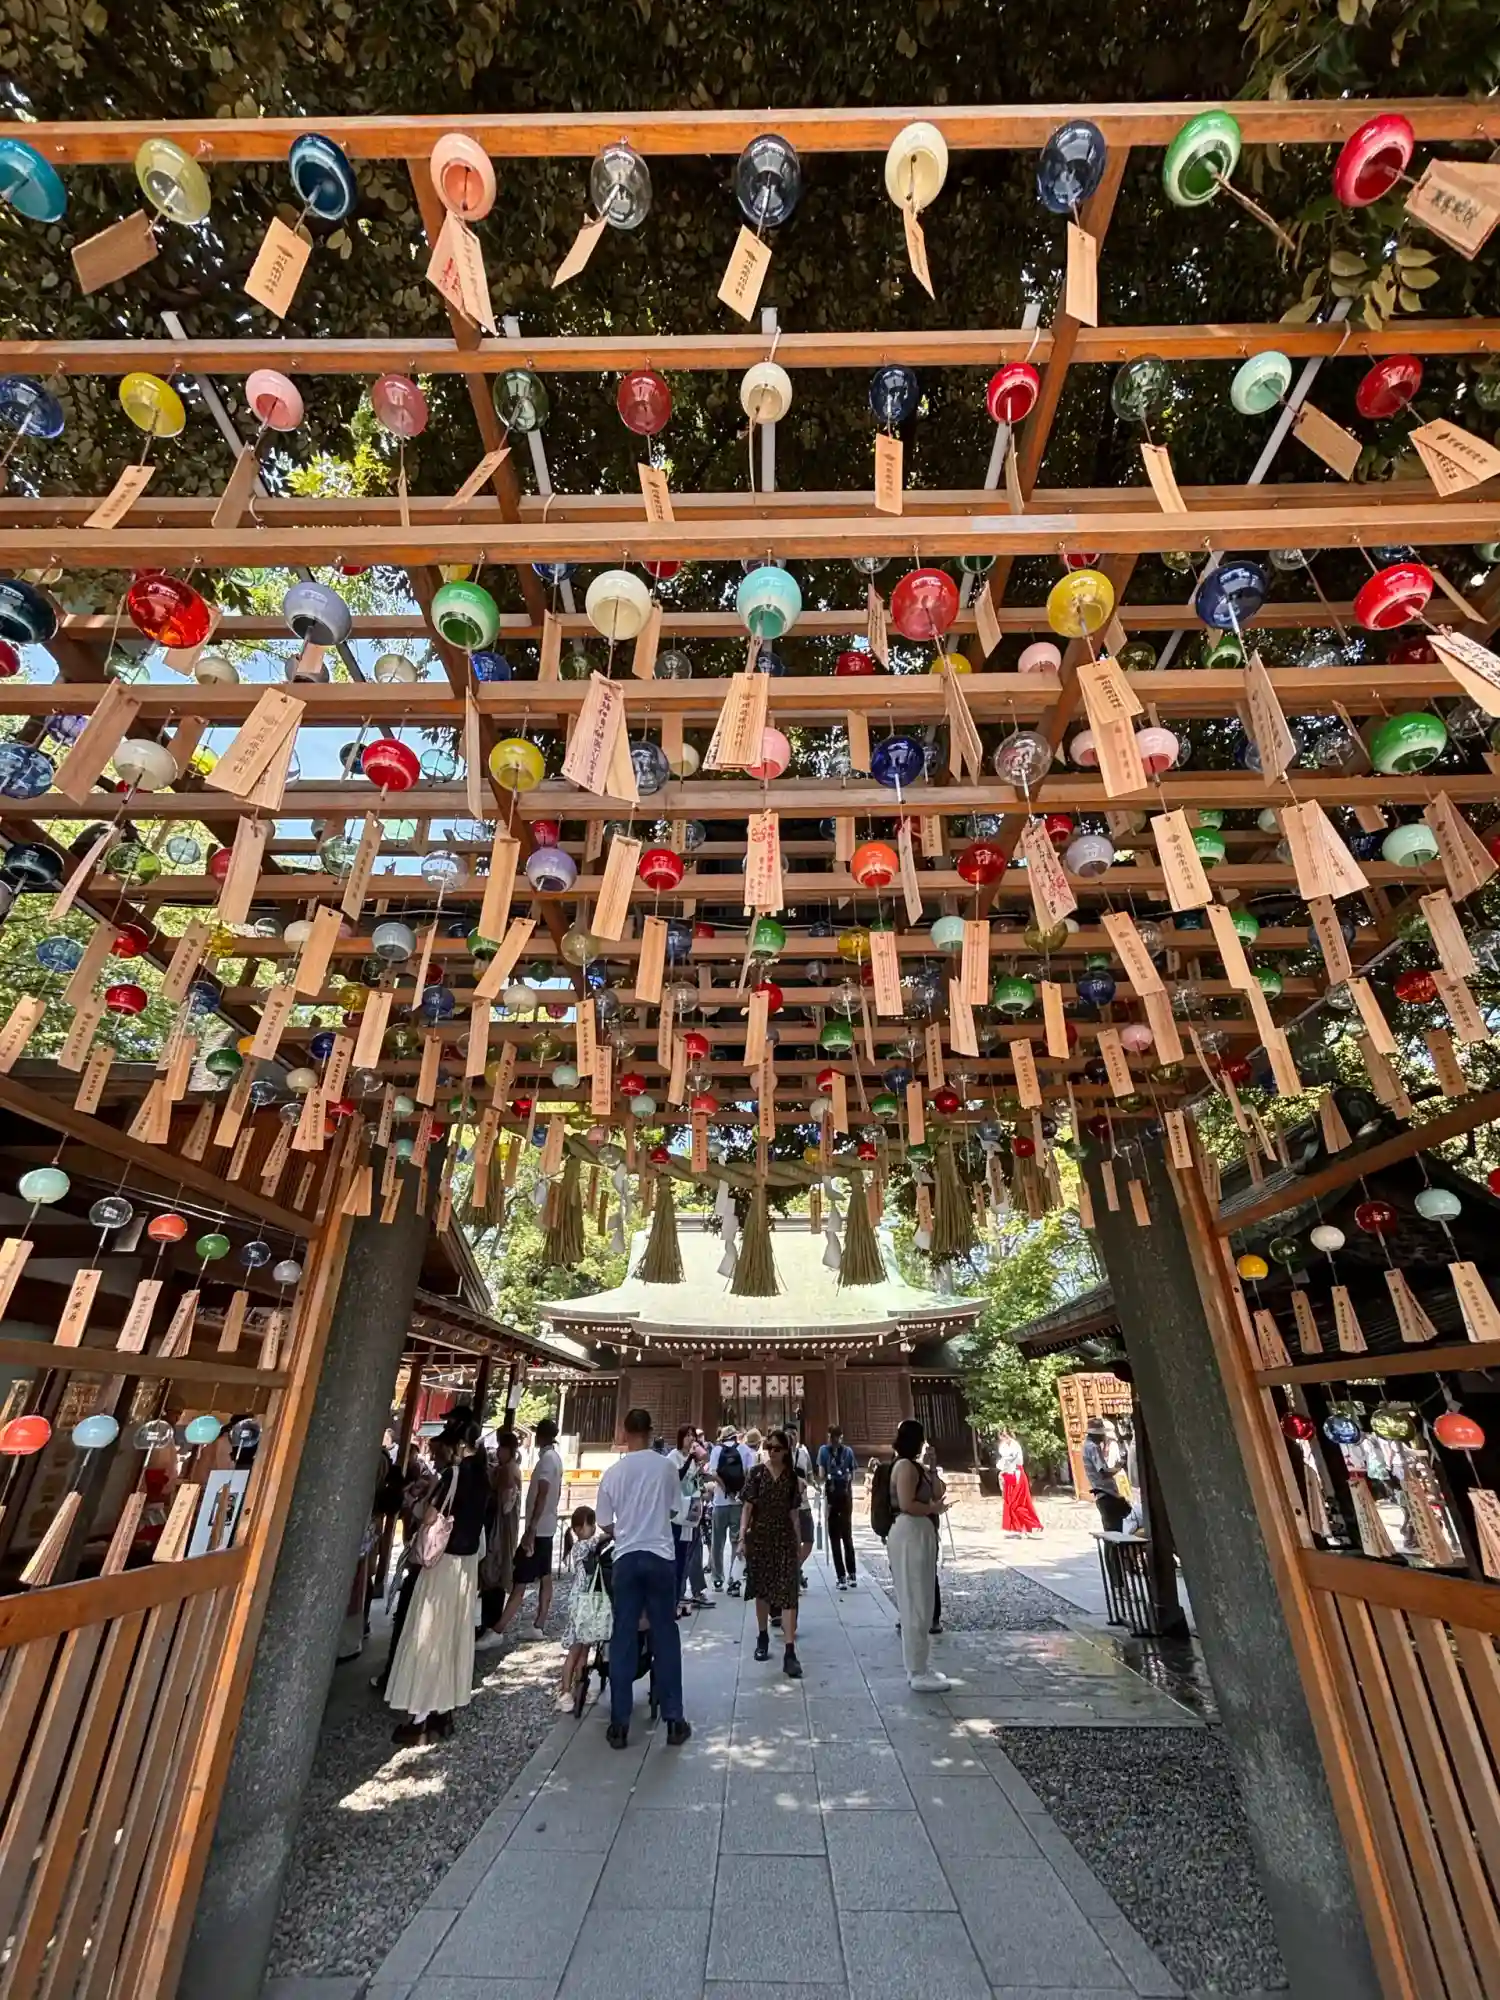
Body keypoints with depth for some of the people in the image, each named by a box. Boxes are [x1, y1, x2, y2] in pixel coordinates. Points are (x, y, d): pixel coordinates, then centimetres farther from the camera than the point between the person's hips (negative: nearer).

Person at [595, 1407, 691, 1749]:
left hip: (626, 1558, 0)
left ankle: (619, 1724, 17)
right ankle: (674, 1720, 17)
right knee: (665, 1637, 10)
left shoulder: (612, 1472, -5)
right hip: (660, 1556, 0)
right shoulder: (666, 1466, -8)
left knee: (623, 1639, 11)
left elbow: (605, 1526, 4)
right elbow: (675, 1511, 5)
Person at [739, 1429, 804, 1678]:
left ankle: (790, 1652, -6)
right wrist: (742, 1537, -8)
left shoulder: (792, 1477, 0)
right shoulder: (757, 1473, -3)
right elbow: (748, 1507, -3)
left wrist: (798, 1541, 5)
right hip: (759, 1537, 0)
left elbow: (794, 1513, 5)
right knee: (761, 1590, 13)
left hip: (784, 1539, 0)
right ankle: (762, 1638, 33)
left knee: (787, 1593, -6)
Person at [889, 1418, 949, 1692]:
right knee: (916, 1604, -2)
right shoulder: (906, 1466, -16)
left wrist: (930, 1472, 3)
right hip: (910, 1533, -10)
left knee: (917, 1604, 17)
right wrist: (933, 1508, -11)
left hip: (918, 1533, 10)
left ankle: (917, 1668, 26)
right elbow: (906, 1504, -24)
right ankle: (918, 1674, 7)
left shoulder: (913, 1466, 14)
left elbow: (938, 1493, 12)